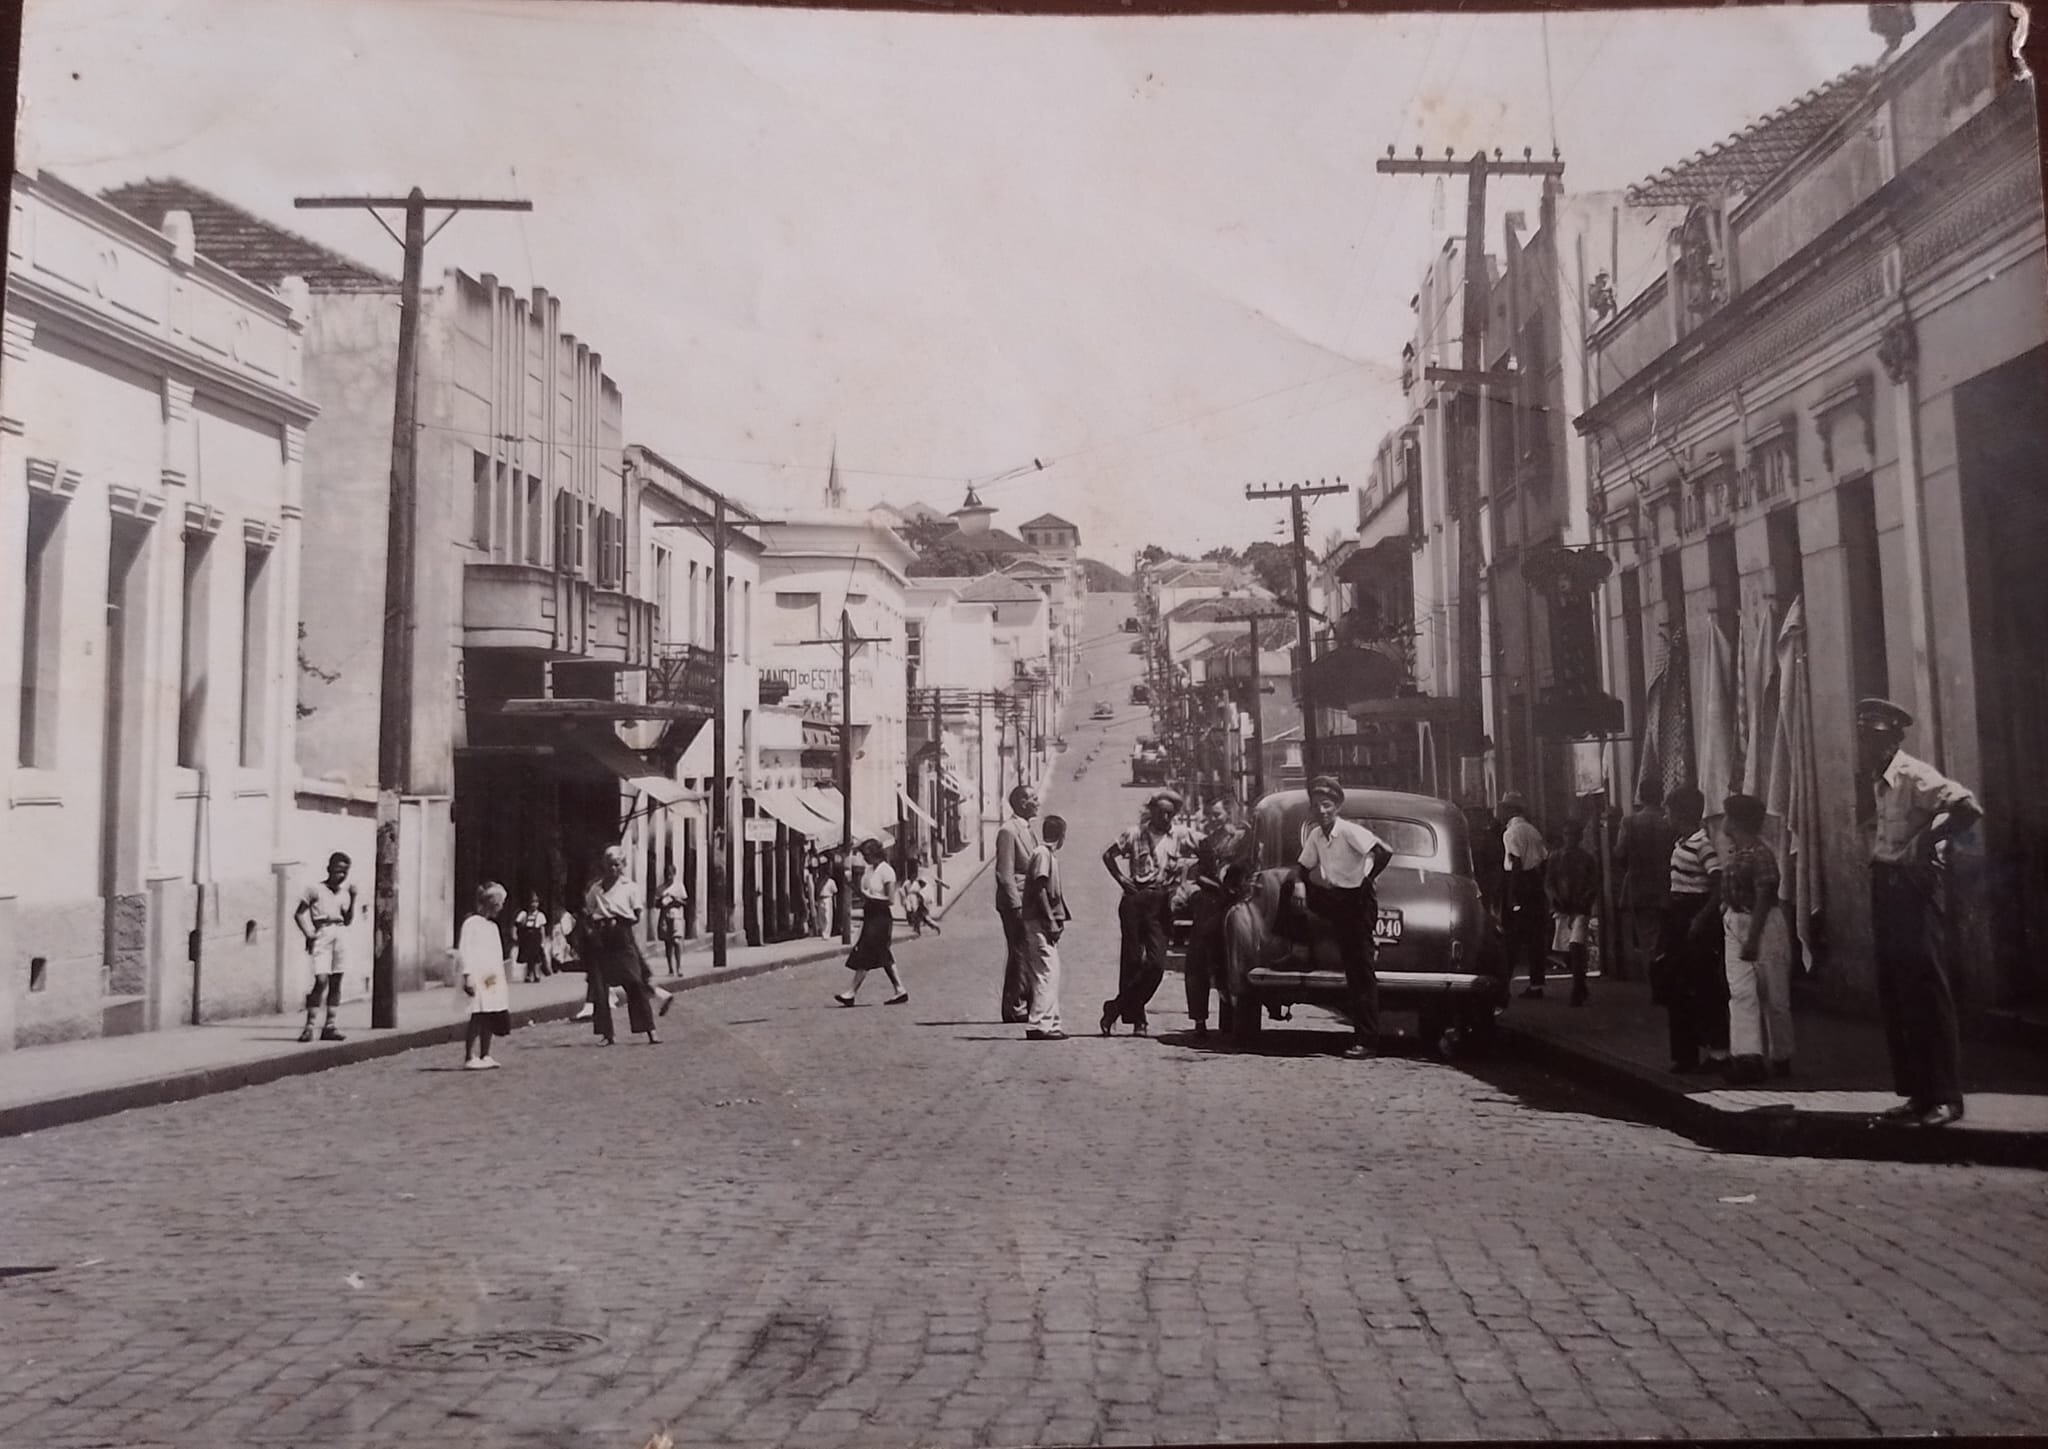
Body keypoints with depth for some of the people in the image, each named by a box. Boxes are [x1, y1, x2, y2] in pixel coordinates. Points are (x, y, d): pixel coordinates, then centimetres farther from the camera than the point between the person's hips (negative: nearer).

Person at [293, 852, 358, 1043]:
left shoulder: (344, 893, 13)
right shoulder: (315, 889, -1)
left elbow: (348, 921, 9)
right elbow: (299, 914, -1)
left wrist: (353, 898, 1)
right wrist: (308, 934, -12)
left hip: (340, 936, 5)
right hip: (321, 936, -5)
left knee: (336, 982, 5)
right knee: (321, 981, -15)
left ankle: (329, 1027, 10)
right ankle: (309, 1026, -9)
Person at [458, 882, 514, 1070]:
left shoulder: (493, 926, 20)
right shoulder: (471, 923, -7)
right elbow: (465, 951, -14)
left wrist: (501, 976, 22)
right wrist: (467, 975, -21)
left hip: (493, 978, 9)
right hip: (478, 977, -9)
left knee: (490, 1019, 10)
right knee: (478, 1017, -10)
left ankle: (484, 1056, 17)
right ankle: (470, 1058, -8)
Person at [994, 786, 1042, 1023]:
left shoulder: (1029, 831, 17)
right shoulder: (1008, 831, -12)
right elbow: (1005, 874, -15)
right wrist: (1017, 906, -19)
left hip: (1030, 904, 9)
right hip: (1016, 904, -9)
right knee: (1020, 956, -6)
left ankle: (1023, 1005, 16)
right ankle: (1015, 1008, -1)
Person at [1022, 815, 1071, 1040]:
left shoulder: (1049, 854, 18)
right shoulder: (1043, 854, -11)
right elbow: (1039, 889, -18)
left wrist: (1059, 919, 14)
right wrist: (1051, 921, -18)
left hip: (1043, 923, 10)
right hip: (1040, 922, -10)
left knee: (1046, 974, 11)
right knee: (1048, 973, -11)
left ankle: (1050, 1024, 15)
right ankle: (1040, 1024, -12)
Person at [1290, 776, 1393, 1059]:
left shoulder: (1349, 831, -19)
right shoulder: (1315, 834, 2)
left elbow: (1383, 852, -29)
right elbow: (1303, 865, 13)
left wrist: (1365, 880, -19)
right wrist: (1300, 884, -8)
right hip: (1334, 899, 10)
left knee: (1361, 969, -8)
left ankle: (1367, 1040, -7)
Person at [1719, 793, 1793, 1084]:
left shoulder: (1760, 852, -18)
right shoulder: (1730, 851, 7)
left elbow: (1763, 898, -20)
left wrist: (1753, 939, -22)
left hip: (1764, 923, -7)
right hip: (1735, 923, 7)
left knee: (1773, 995, 6)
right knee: (1740, 991, -6)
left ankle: (1780, 1057, 21)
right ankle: (1748, 1055, -14)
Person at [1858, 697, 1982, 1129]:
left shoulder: (1914, 776, -13)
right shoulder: (1877, 783, 12)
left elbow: (1968, 807, -26)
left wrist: (1926, 843, -22)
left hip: (1914, 887, -9)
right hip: (1885, 887, 9)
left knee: (1927, 993, -5)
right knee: (1894, 997, 10)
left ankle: (1946, 1098, 1)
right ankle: (1917, 1094, 17)